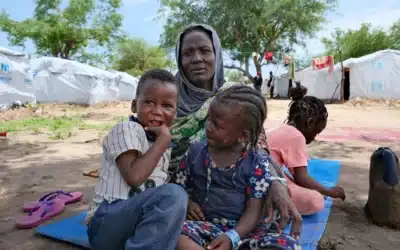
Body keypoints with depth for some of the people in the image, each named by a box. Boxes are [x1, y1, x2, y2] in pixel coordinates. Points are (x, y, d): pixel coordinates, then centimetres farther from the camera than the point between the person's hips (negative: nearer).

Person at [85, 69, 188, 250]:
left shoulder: (164, 145, 16)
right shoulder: (127, 129, -8)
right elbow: (134, 177, -21)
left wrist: (185, 203, 1)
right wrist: (164, 139, -15)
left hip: (141, 224, 8)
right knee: (173, 195, -29)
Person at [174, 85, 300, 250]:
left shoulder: (257, 163, -5)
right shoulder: (195, 152, 4)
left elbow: (254, 211, -7)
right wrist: (186, 202, -8)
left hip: (241, 230, 0)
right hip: (205, 226, 1)